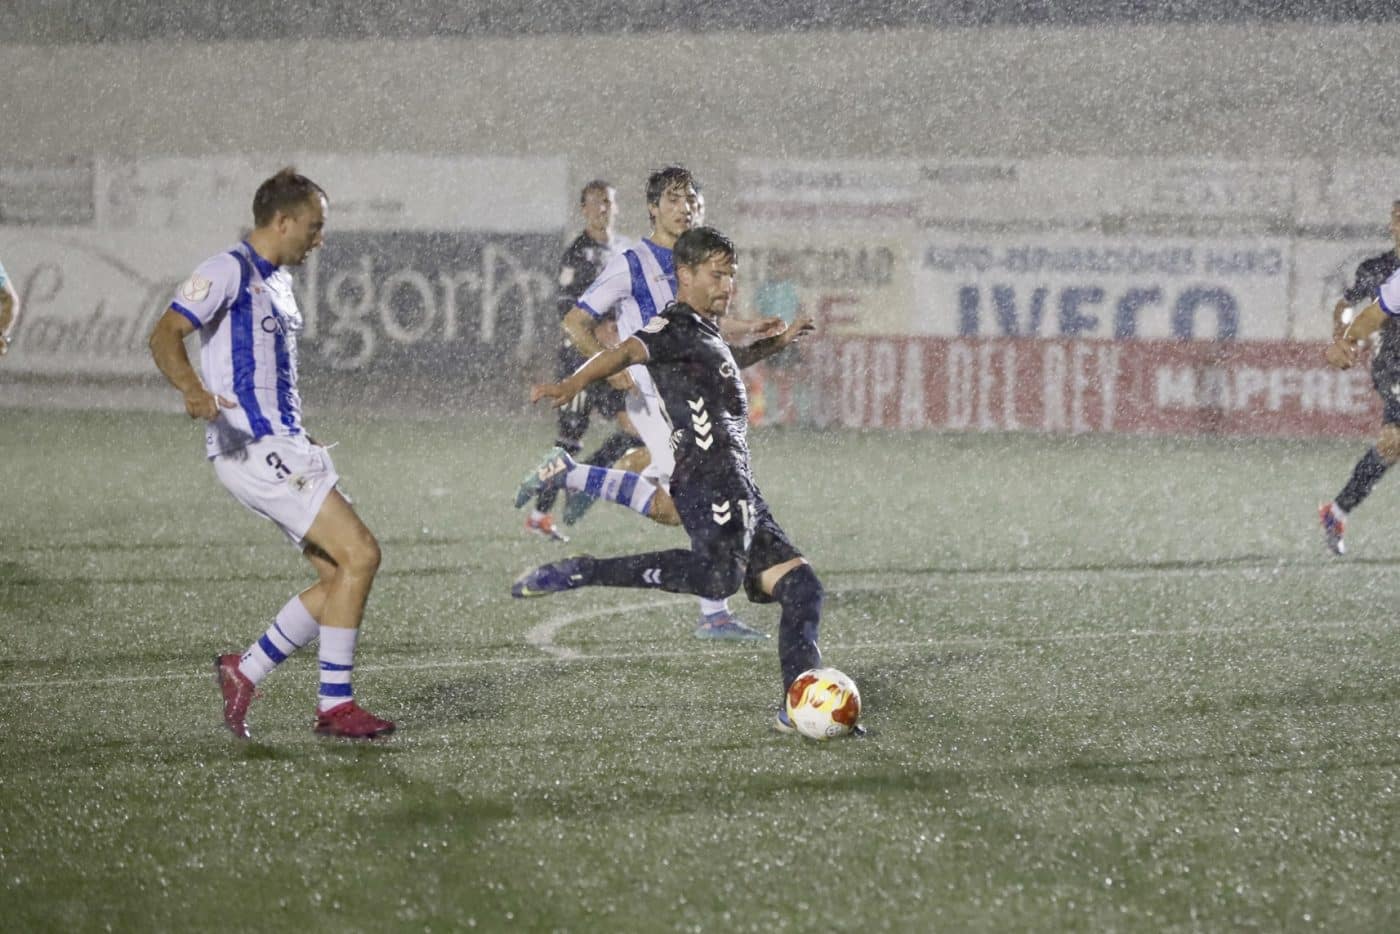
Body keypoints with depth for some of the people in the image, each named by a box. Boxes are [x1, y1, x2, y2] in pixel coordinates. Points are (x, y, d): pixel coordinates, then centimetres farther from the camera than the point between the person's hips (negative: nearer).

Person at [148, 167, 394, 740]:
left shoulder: (277, 282, 20)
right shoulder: (228, 271, -9)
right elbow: (165, 335, -19)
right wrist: (193, 389, -37)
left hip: (281, 446, 10)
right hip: (252, 449, -10)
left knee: (339, 576, 5)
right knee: (360, 555, -14)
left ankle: (244, 672, 13)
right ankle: (335, 706, -9)